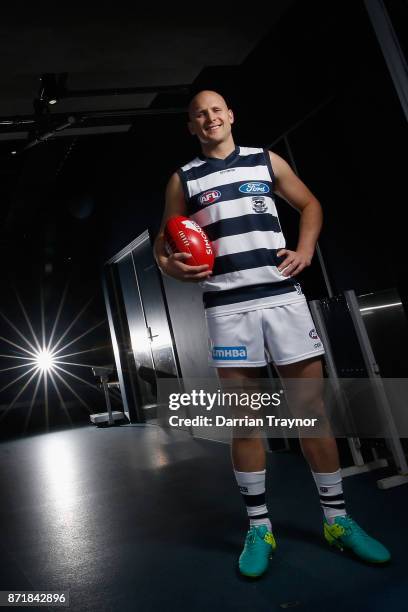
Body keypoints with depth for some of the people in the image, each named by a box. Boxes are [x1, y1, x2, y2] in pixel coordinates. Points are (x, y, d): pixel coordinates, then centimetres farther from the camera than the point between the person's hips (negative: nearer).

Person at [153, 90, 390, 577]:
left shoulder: (266, 161, 14)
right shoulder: (182, 179, 11)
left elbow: (309, 204, 22)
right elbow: (163, 241, 13)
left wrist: (305, 250, 5)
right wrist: (170, 266, -10)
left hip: (282, 295, 1)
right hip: (227, 306, -1)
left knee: (313, 408, 2)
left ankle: (337, 520, 17)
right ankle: (258, 527, 16)